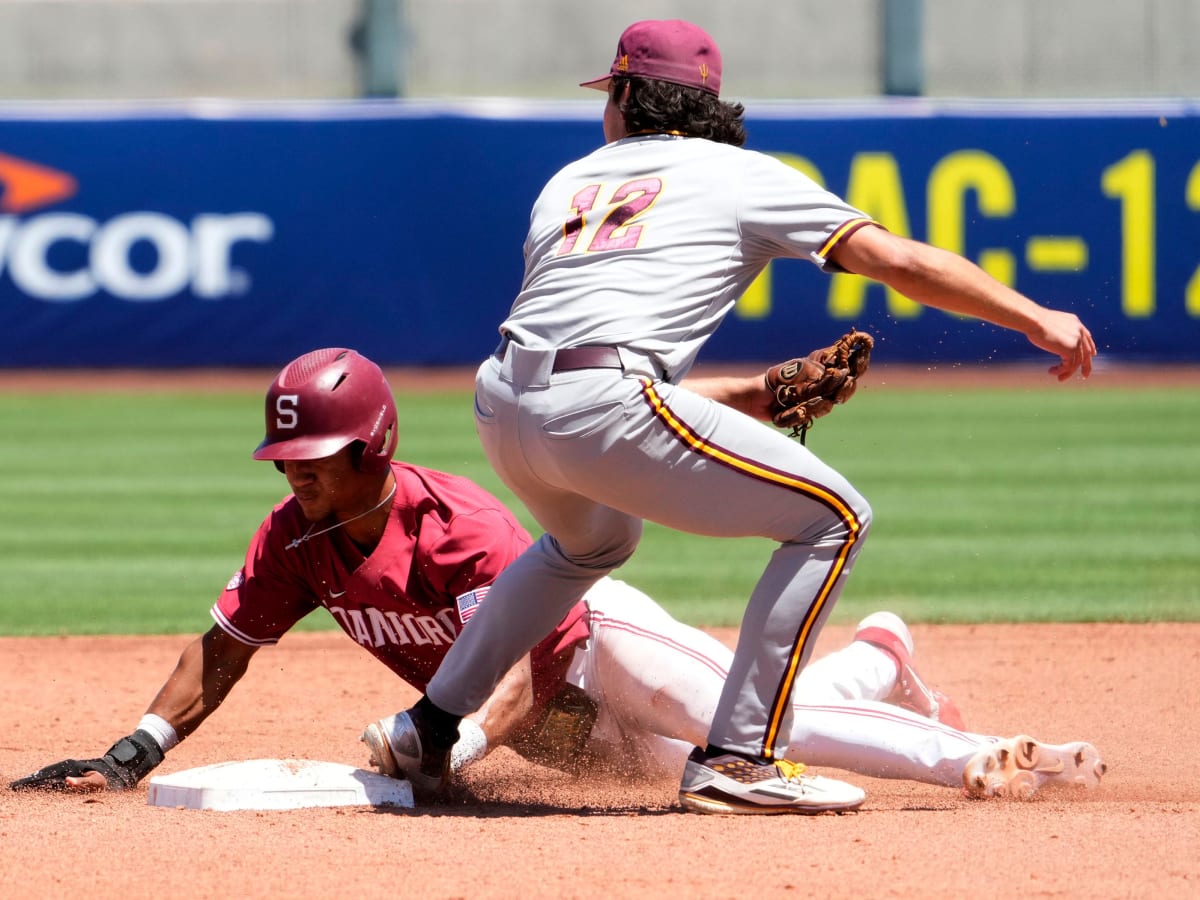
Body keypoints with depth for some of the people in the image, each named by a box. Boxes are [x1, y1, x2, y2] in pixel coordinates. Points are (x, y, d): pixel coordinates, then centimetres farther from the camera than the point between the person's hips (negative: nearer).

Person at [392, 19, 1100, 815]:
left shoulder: (566, 184, 28)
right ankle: (735, 761, -4)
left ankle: (431, 725, 39)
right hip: (602, 405, -7)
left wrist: (759, 397, 33)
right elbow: (896, 258, 5)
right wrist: (1034, 318, 9)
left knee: (593, 541, 39)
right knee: (832, 518, 2)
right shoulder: (743, 175, 14)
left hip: (502, 406, 7)